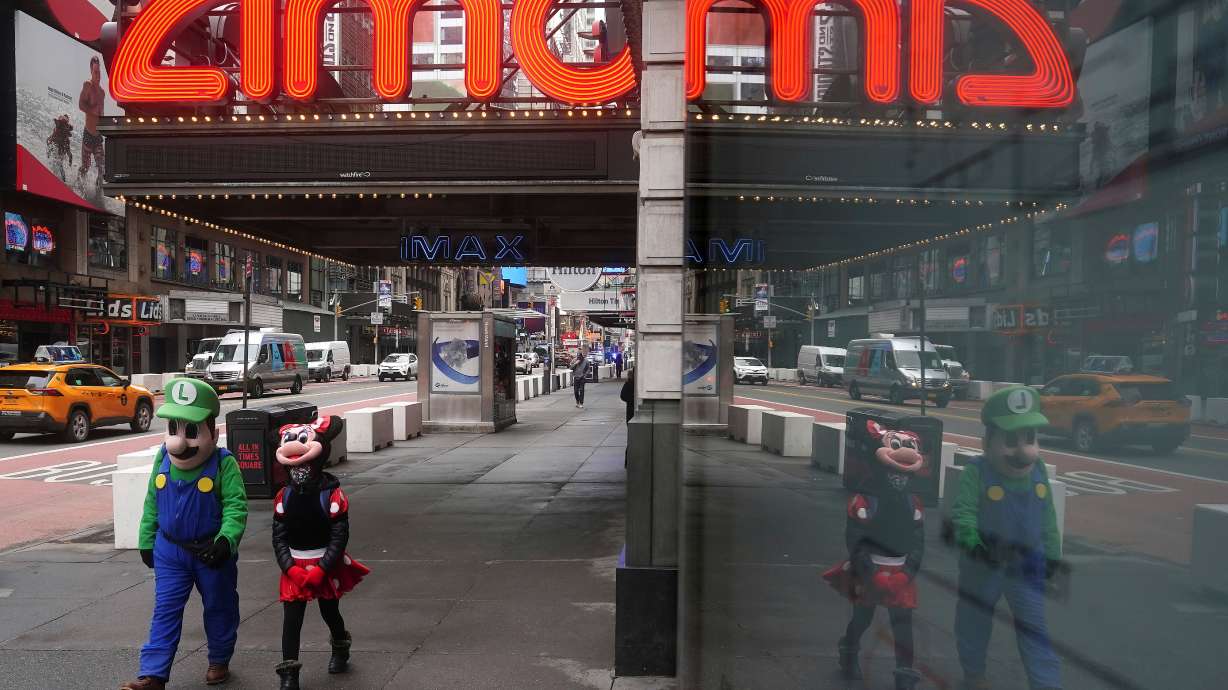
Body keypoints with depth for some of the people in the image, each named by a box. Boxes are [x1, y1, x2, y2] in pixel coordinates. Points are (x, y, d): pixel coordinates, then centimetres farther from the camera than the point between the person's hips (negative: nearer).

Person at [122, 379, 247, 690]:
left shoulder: (223, 463, -18)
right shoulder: (162, 459, -2)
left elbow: (236, 507, -20)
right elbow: (152, 503, 8)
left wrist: (226, 540, -32)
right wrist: (146, 541, 12)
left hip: (212, 552, -3)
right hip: (170, 551, 3)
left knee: (219, 608, 13)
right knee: (165, 611, 5)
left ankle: (219, 661, 33)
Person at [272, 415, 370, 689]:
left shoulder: (332, 495, -16)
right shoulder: (284, 497, -5)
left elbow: (339, 537, -15)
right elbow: (278, 537, -3)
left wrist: (321, 569, -20)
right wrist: (290, 568, -15)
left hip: (326, 565, -2)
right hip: (294, 567, 2)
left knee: (330, 612, 17)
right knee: (291, 618, -2)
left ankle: (340, 649, 45)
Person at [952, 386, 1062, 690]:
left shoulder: (1038, 470, -4)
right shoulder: (976, 472, -21)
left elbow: (1047, 517, 7)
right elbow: (962, 511, -22)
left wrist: (1052, 553, 10)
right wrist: (970, 539, -39)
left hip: (1027, 565, 3)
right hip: (983, 564, -3)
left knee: (1036, 627, 6)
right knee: (975, 620, 15)